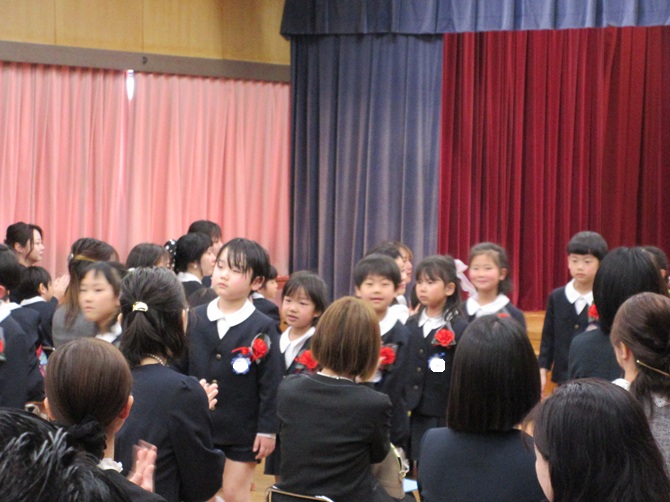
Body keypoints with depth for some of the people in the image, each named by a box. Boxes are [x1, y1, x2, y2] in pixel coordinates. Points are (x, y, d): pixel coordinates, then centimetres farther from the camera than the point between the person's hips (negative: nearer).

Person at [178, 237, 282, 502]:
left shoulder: (263, 328, -10)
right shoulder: (194, 319, 1)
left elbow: (270, 384, -9)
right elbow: (179, 369, 6)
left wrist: (268, 430, -10)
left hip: (243, 431, -3)